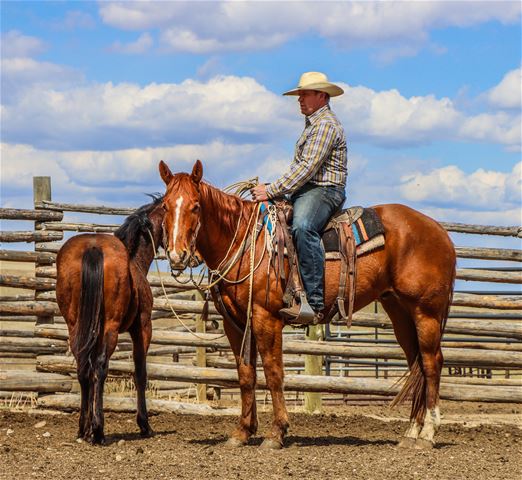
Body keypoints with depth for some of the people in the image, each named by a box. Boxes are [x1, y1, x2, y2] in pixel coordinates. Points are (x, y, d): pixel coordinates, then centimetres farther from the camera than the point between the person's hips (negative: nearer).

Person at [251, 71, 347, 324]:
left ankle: (314, 303, -42)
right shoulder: (312, 123, 23)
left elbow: (307, 168, -20)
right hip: (304, 190, 11)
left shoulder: (326, 124, -11)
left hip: (324, 190, -11)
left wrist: (271, 191, -21)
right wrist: (270, 189, 15)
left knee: (303, 227, -37)